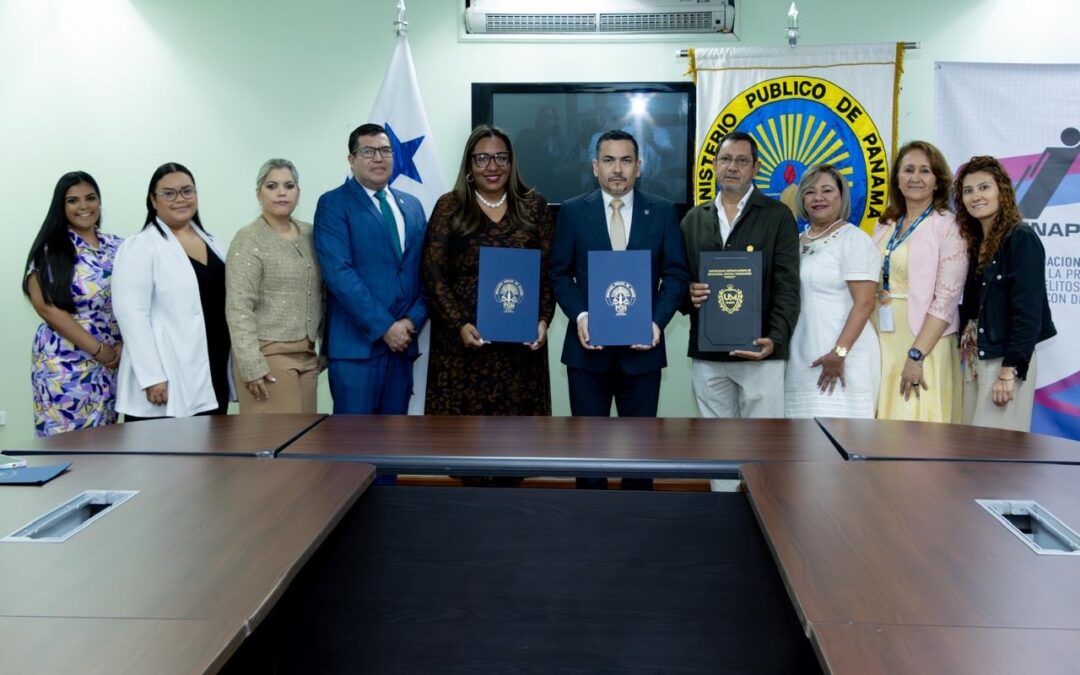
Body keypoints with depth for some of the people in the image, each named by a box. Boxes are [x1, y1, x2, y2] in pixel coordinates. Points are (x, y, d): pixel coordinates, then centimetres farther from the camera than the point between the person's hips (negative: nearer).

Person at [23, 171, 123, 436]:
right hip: (65, 363, -4)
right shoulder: (49, 250, -5)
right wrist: (97, 349, -13)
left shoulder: (117, 246, 8)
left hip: (113, 360, 4)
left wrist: (123, 344, -8)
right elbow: (45, 306, -11)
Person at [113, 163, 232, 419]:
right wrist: (151, 377, -21)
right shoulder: (140, 247, -8)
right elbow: (132, 313, -15)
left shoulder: (210, 241, 14)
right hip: (168, 382, -7)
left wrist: (231, 369, 15)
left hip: (213, 376, 7)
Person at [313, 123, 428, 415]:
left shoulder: (412, 205, 15)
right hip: (356, 343, -5)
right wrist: (384, 327, -17)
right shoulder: (333, 204, -3)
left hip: (402, 340, 6)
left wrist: (413, 320, -5)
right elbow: (339, 273, -14)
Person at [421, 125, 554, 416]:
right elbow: (433, 274, -1)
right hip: (463, 337, -1)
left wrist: (543, 320, -8)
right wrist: (459, 324, -13)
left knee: (518, 413, 3)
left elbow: (549, 271, 6)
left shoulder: (533, 206, 7)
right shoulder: (449, 207, 2)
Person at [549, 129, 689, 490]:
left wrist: (658, 321, -12)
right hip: (588, 346, 0)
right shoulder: (573, 212, 2)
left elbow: (676, 275, 2)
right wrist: (579, 315, -13)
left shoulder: (662, 212, 3)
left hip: (642, 345, 0)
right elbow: (559, 273, 2)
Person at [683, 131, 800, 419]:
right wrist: (687, 294, -9)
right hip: (706, 353, 3)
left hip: (759, 353, -3)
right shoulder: (694, 218, 13)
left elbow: (787, 287, -4)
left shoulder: (778, 216, 2)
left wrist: (775, 340, -17)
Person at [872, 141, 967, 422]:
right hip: (880, 344, 5)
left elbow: (947, 299, -12)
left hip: (924, 346, -5)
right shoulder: (884, 226, 11)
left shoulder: (948, 227, -6)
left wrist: (916, 355, -18)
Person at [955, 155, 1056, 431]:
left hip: (1006, 359, -8)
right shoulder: (975, 241, 12)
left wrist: (1009, 372, -20)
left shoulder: (1022, 239, -11)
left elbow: (1028, 312, -17)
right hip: (974, 358, 8)